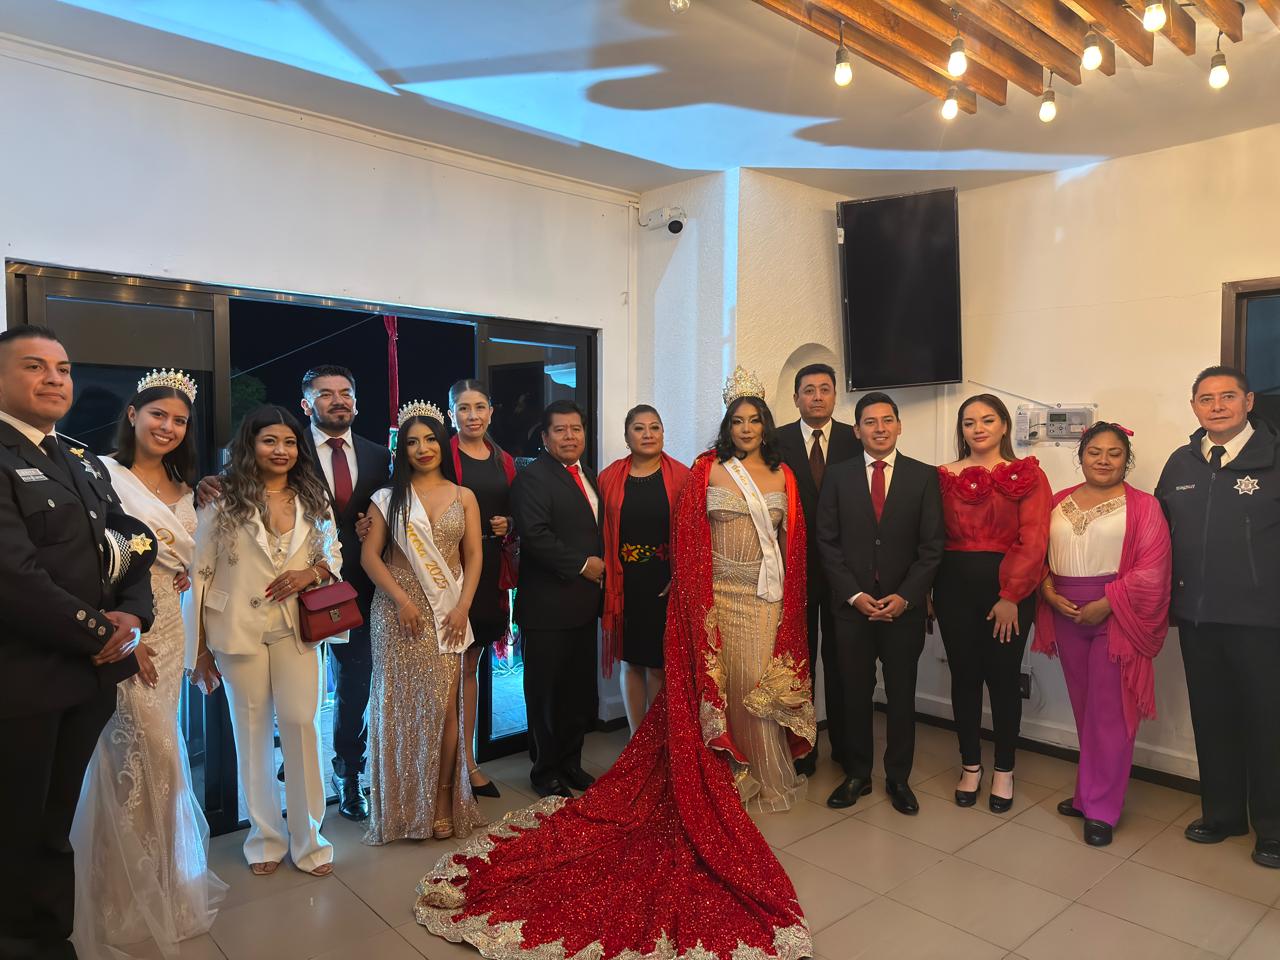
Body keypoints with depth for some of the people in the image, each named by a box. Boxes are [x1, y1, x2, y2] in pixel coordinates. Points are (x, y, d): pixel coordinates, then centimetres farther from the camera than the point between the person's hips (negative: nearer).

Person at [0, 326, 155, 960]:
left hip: (90, 674, 7)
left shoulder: (86, 464, 13)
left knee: (53, 829, 21)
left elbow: (133, 550, 10)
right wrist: (100, 632, -13)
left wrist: (131, 616, -7)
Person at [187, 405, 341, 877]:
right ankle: (266, 837, 26)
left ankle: (307, 838, 16)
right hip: (239, 630, -2)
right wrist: (199, 647, -3)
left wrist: (313, 572, -10)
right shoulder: (223, 499, -4)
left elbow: (334, 552, 14)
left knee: (301, 724, 0)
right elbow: (199, 572, -3)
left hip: (296, 628, 2)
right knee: (253, 732, 9)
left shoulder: (312, 498, 6)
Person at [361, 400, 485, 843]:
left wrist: (462, 606, -7)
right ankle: (402, 806, 16)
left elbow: (473, 556, 5)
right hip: (398, 609, 0)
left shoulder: (463, 497, 8)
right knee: (401, 704, 2)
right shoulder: (389, 497, 6)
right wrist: (401, 599, -11)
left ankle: (443, 799, 10)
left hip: (446, 611, 0)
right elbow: (369, 555, 1)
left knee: (444, 703, -4)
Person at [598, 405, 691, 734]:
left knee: (659, 665, 6)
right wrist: (606, 579, -3)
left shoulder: (680, 476, -2)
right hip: (625, 584, 2)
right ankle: (636, 738, 25)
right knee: (632, 662, 11)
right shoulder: (609, 477, 3)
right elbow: (602, 533, 4)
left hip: (666, 586, -1)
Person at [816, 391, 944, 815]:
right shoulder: (838, 475, 3)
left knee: (901, 694, 10)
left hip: (904, 605, 0)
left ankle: (898, 777, 25)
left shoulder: (924, 476, 2)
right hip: (851, 603, 1)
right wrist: (854, 594, -8)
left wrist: (905, 596, -10)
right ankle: (857, 774, 25)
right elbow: (827, 541, 1)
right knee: (855, 693, 9)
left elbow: (932, 544, -1)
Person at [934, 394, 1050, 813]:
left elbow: (1033, 541, -9)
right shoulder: (945, 477, 6)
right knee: (964, 676, 10)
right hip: (955, 586, 2)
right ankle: (970, 765, 27)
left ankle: (1004, 770, 25)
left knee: (1003, 677, 7)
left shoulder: (1027, 475, -1)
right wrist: (926, 590, -5)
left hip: (1009, 590, -2)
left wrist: (1011, 596, -14)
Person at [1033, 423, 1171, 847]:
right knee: (1084, 708, 14)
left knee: (1109, 711, 0)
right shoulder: (1058, 503, 9)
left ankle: (1100, 808, 12)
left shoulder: (1143, 505, -4)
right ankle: (1090, 791, 28)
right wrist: (1049, 592, -7)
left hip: (1116, 616, -4)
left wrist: (1106, 603, -17)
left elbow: (1151, 569, -11)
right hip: (1066, 616, 4)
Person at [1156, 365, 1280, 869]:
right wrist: (1166, 599, 10)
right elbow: (1163, 535, 13)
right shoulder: (1181, 464, 8)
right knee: (1211, 717, 15)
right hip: (1197, 617, 4)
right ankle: (1221, 812, 31)